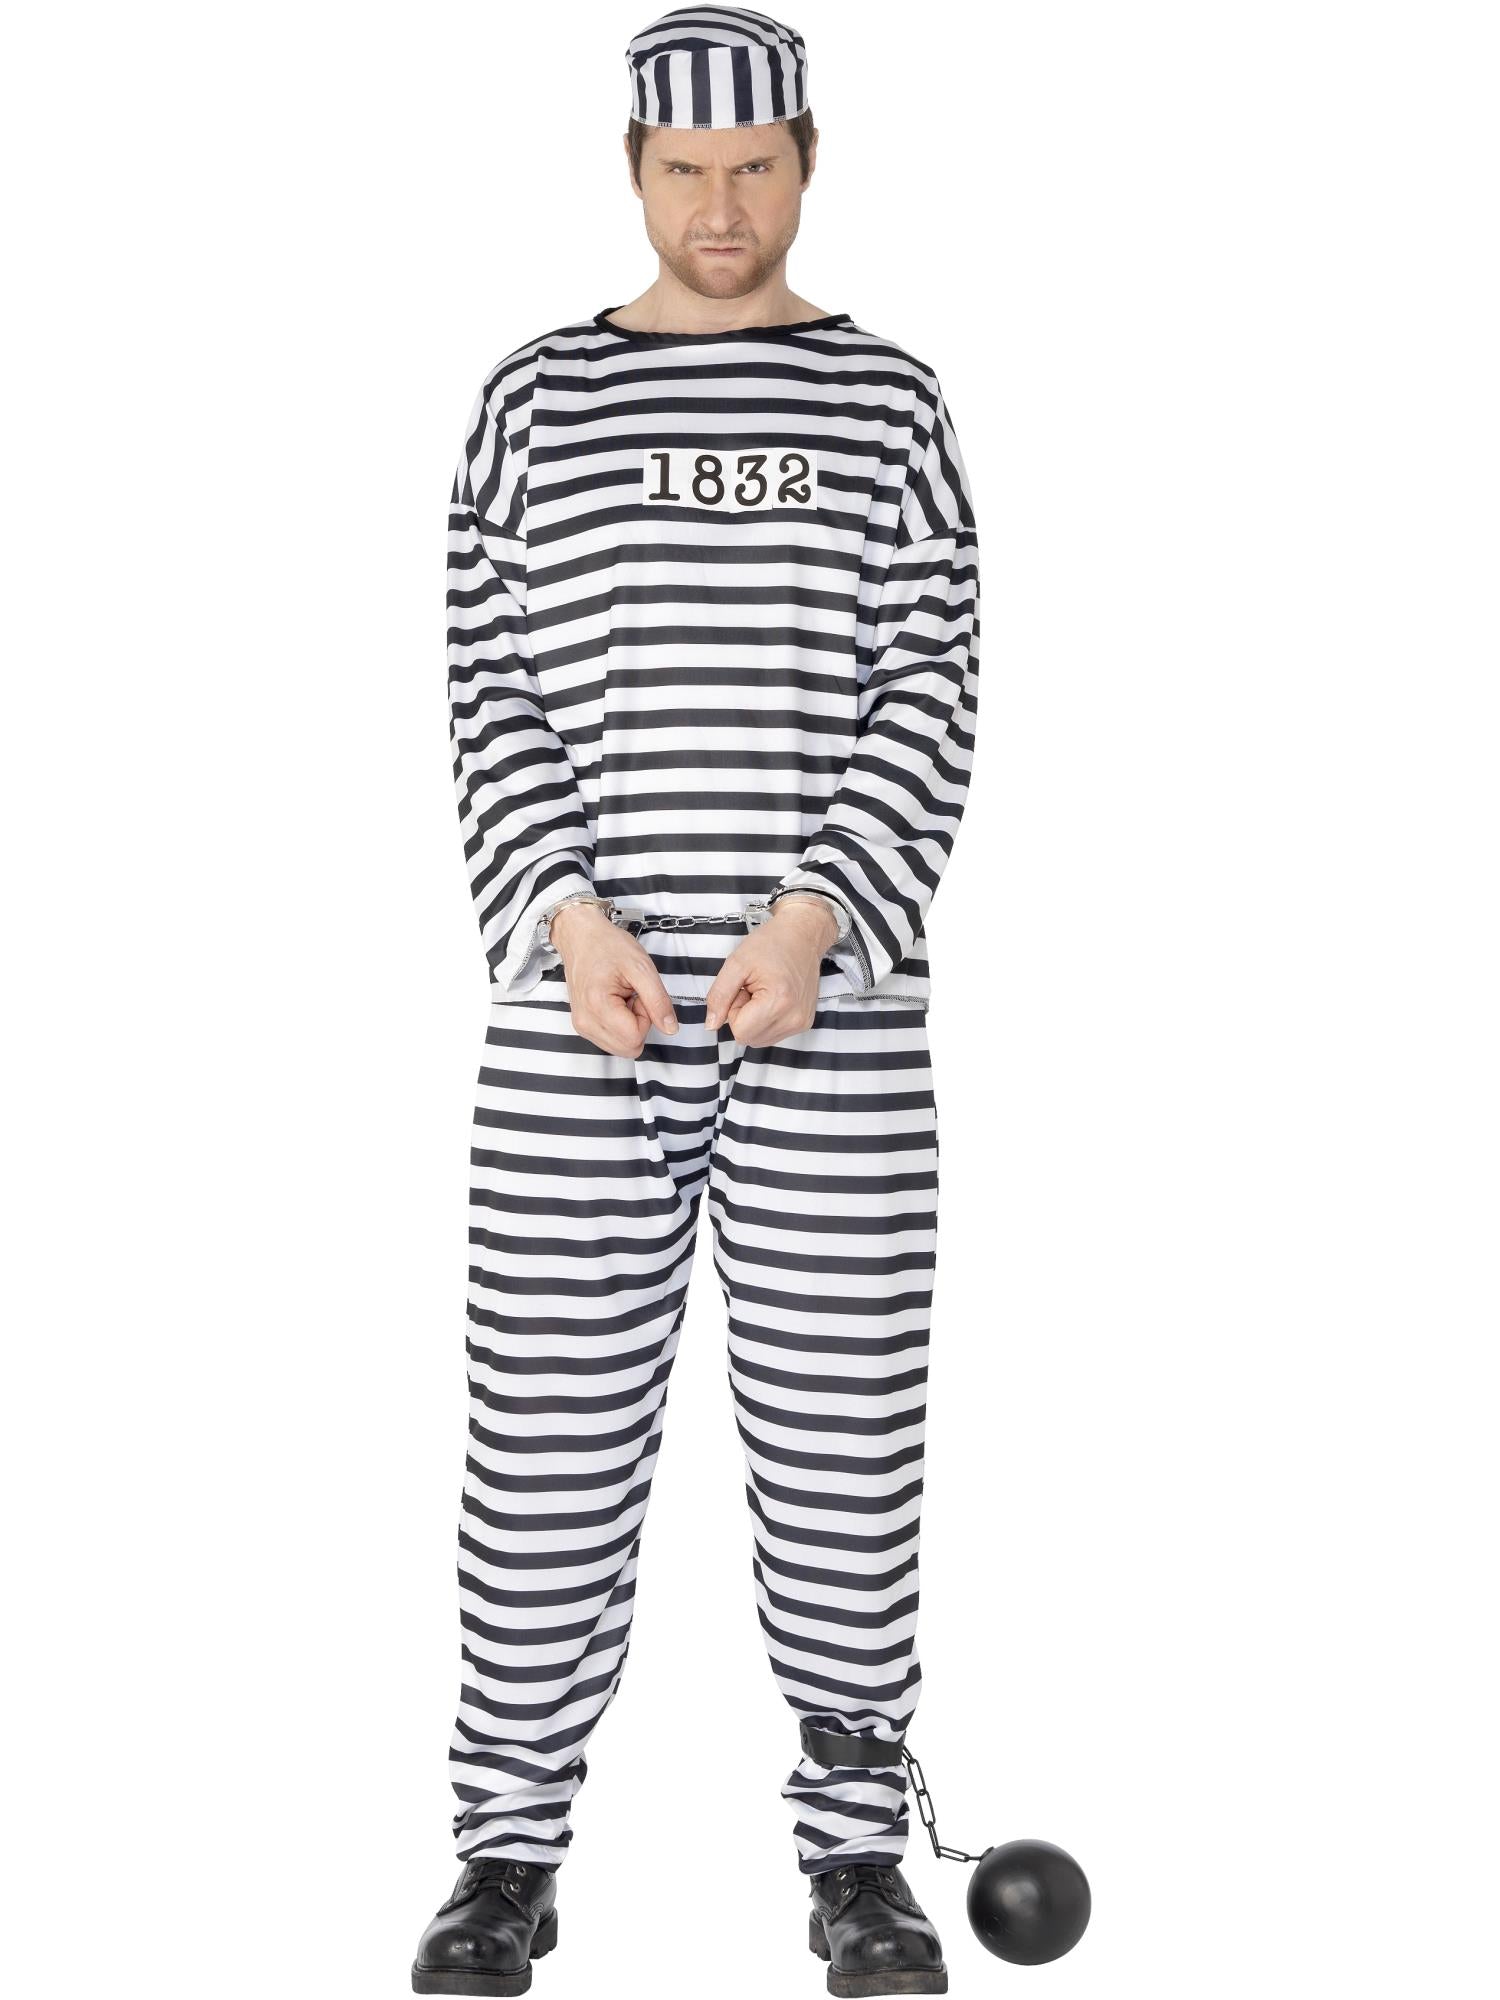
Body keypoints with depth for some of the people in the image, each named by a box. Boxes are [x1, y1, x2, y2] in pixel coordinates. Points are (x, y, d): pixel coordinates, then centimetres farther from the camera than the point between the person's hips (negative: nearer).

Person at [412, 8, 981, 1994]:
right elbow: (493, 692, 4)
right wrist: (567, 916, -11)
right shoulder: (536, 400, 7)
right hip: (579, 1008, 0)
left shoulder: (885, 399, 6)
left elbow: (933, 691, 0)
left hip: (834, 1006, 0)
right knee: (551, 1420, 3)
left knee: (841, 1420, 5)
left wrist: (814, 919, -14)